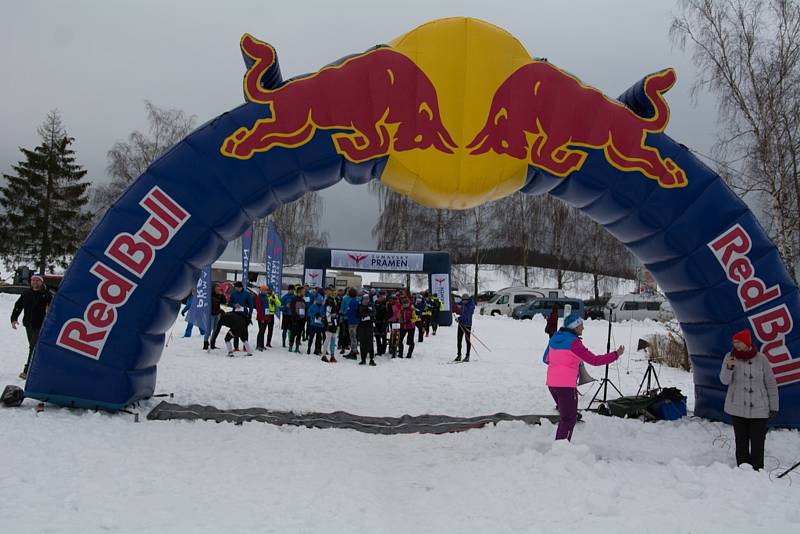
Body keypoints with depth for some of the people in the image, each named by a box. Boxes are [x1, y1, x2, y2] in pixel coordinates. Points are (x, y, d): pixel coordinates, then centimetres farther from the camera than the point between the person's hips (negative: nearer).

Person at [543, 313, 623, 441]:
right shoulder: (573, 342, -15)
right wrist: (616, 354, -8)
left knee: (565, 417, 23)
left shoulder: (555, 338, 7)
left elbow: (546, 359, 17)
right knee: (569, 419, 4)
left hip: (552, 383, 8)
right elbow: (594, 360, -15)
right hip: (566, 385, -8)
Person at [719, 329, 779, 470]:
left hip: (759, 410, -1)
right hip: (738, 409, 1)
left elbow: (771, 384, 4)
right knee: (741, 442, 7)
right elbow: (724, 381, -8)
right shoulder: (730, 357, -2)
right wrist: (729, 368, -28)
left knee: (758, 443, -1)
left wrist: (773, 406, 6)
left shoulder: (760, 359, -4)